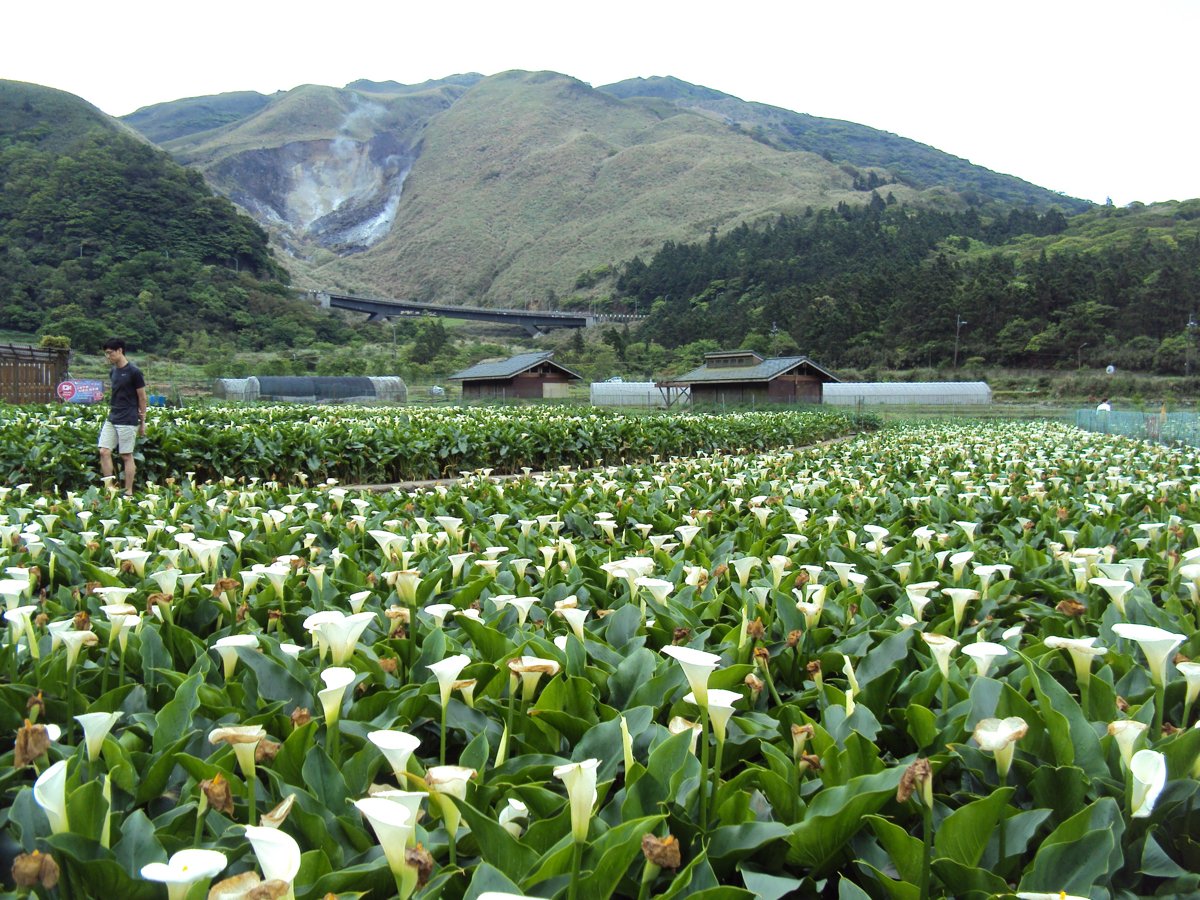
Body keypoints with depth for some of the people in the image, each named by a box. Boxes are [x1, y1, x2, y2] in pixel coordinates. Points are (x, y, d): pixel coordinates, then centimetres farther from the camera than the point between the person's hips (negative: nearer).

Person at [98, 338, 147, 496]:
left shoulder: (134, 372, -10)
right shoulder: (113, 372, 12)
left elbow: (142, 398, -6)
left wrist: (142, 422, -4)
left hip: (128, 421, -7)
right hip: (112, 419, 7)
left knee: (126, 456, -1)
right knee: (104, 452, -1)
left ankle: (128, 492, 6)